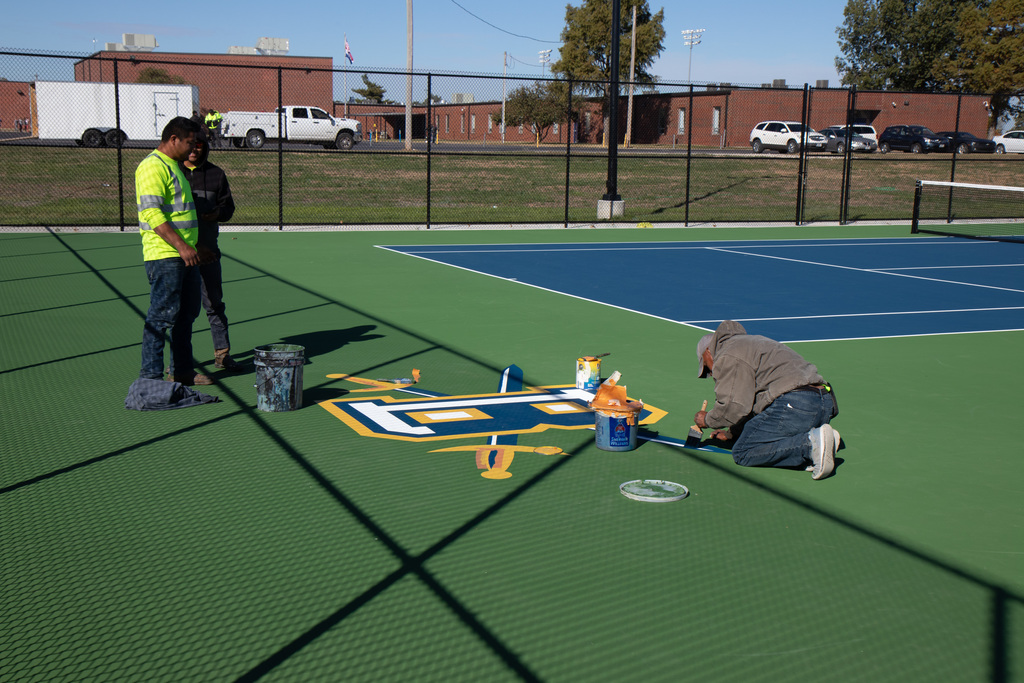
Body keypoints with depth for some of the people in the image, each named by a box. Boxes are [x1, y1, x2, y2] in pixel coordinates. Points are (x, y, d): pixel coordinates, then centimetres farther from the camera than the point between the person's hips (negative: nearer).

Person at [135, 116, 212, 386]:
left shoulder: (174, 165, 20)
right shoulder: (153, 167, -12)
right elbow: (152, 213, -21)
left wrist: (193, 246, 24)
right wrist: (181, 245, -25)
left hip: (185, 254, 10)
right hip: (164, 255, -10)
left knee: (186, 313, 14)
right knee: (162, 314, -7)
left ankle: (182, 369, 23)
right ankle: (150, 375, -1)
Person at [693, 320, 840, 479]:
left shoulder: (728, 358, 0)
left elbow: (734, 407, -8)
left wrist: (707, 420, 11)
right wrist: (731, 432, 41)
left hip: (794, 404, -10)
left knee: (742, 453, -6)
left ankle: (810, 444, -22)